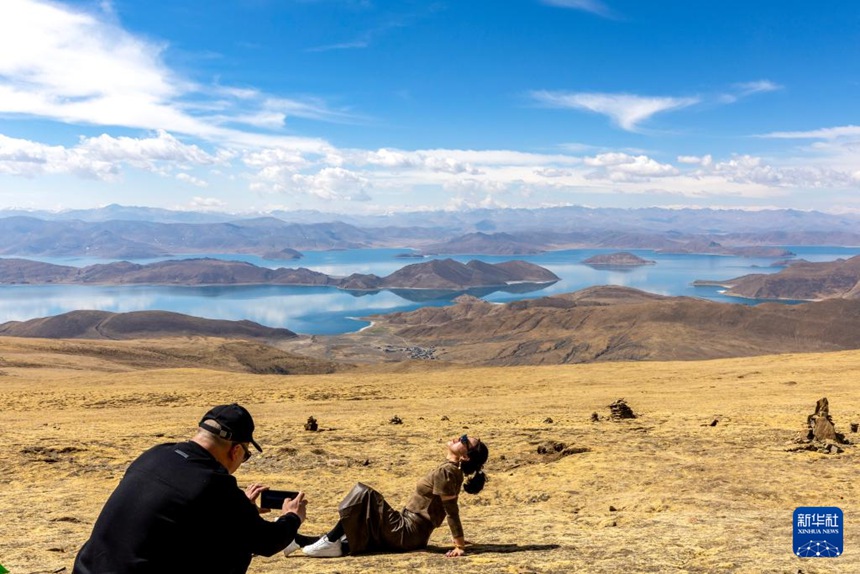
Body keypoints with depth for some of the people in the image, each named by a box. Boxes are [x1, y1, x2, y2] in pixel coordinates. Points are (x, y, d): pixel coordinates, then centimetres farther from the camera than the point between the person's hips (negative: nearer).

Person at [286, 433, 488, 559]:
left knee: (362, 494, -13)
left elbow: (452, 510, -20)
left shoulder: (445, 472, -19)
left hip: (406, 533, -9)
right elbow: (451, 510, 16)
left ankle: (331, 543, -9)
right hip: (410, 532, 9)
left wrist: (460, 546, -19)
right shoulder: (453, 471, 9)